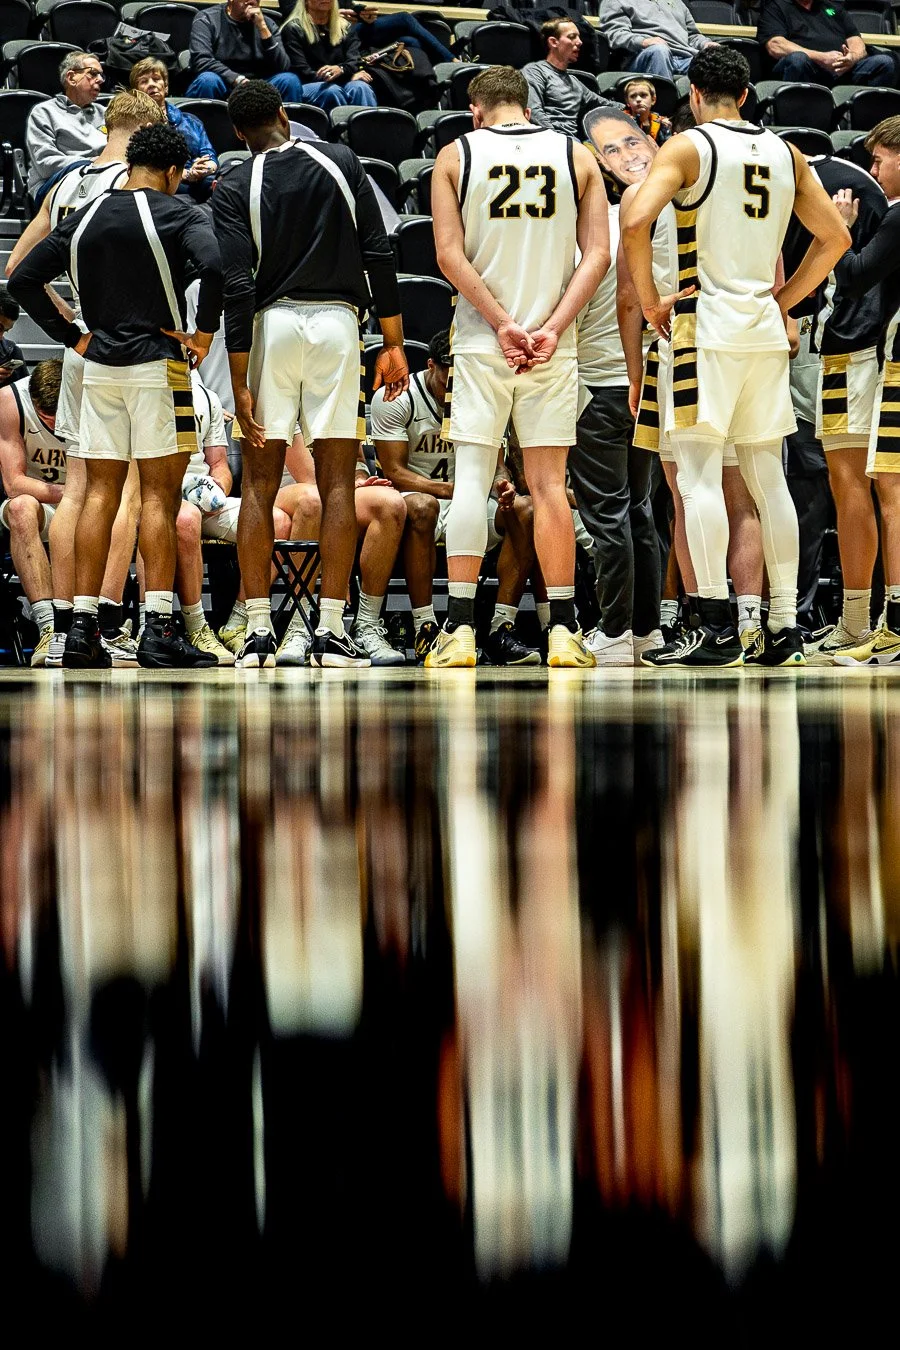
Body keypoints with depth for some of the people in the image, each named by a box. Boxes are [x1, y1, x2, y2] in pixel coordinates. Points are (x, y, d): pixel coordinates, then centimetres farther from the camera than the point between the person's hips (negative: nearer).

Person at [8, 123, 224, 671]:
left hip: (100, 365, 5)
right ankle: (159, 630, -8)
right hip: (158, 363, -5)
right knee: (160, 495, -3)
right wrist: (205, 332, -11)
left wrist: (72, 336, 11)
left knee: (100, 494, 6)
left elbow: (23, 279, 10)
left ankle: (83, 628, 3)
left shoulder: (86, 218, 10)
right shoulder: (179, 215, -5)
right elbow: (213, 266, -24)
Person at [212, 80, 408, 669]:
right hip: (337, 319, 1)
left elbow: (238, 288, -8)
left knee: (259, 483, 6)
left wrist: (241, 385, -8)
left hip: (270, 324, 0)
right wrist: (393, 344, 5)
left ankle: (259, 633, 1)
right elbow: (379, 256, 1)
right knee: (338, 483, 2)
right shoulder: (341, 163, 5)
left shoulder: (234, 190, -1)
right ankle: (331, 632, -3)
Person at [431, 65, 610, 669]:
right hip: (553, 345, 1)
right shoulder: (576, 155, 6)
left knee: (471, 477, 0)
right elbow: (598, 254, -3)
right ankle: (564, 630, 3)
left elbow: (450, 253, -7)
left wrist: (502, 324, -9)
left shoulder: (456, 154, 2)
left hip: (482, 341, -1)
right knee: (549, 483, 4)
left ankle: (460, 628, -5)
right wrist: (552, 328, -8)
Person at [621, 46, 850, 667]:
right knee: (768, 477, 9)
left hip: (708, 323, -6)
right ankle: (785, 625, 9)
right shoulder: (786, 154, 12)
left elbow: (637, 223, -19)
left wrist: (650, 301, -7)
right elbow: (835, 237, 16)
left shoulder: (687, 145, -5)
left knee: (700, 476, -6)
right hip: (766, 333, 6)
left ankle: (716, 627, -13)